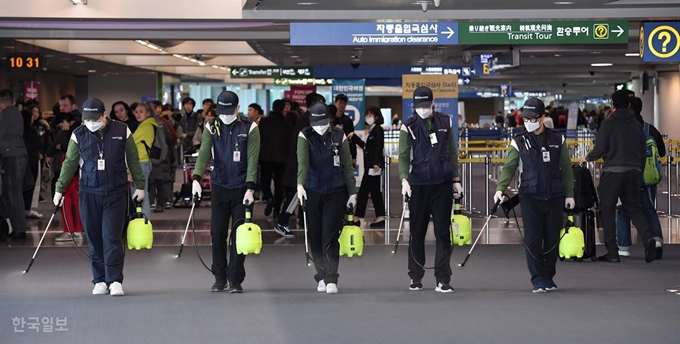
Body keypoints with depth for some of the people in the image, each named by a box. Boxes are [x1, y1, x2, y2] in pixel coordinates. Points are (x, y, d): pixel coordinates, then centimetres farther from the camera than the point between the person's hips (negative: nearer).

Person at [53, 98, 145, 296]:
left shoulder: (122, 131, -1)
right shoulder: (79, 135, 1)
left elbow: (133, 160, 7)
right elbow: (69, 163, 7)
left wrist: (139, 185, 7)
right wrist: (59, 189, 4)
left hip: (115, 193, -2)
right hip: (89, 193, 2)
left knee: (112, 237, -7)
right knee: (94, 239, 4)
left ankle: (115, 281, -5)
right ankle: (100, 280, 12)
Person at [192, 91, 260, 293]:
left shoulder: (250, 128, -4)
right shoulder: (212, 128, 2)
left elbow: (252, 160, -9)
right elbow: (204, 154, -9)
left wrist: (250, 188, -17)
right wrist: (197, 179, -25)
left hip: (241, 188, -2)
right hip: (219, 187, 2)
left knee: (239, 235, -1)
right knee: (217, 233, 4)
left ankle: (235, 280, 6)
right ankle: (219, 278, 15)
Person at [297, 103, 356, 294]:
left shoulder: (339, 137, 3)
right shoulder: (305, 137, -1)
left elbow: (347, 166, 7)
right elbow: (302, 161, -16)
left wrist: (352, 192, 5)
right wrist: (300, 184, -31)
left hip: (335, 193, -1)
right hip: (312, 192, 1)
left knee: (330, 237, -9)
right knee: (315, 237, 6)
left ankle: (331, 280, -12)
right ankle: (321, 277, 18)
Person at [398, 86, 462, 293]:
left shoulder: (445, 123, 6)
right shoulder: (408, 126, -2)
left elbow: (452, 152, 13)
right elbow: (404, 156, -6)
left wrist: (456, 179, 9)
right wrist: (404, 179, -21)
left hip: (443, 184, 2)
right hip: (418, 185, -2)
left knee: (443, 232, 0)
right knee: (417, 232, 5)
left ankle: (443, 280, 2)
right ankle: (416, 278, 16)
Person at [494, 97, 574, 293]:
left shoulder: (557, 140, 6)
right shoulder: (519, 142, 2)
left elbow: (566, 169, 10)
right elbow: (509, 167, -4)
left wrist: (569, 194, 7)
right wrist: (500, 188, -19)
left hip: (555, 198, 1)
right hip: (530, 198, -1)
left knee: (552, 240, 6)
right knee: (533, 240, -5)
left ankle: (549, 277, 19)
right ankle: (538, 280, 1)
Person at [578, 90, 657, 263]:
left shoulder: (608, 123, -6)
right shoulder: (636, 124, 10)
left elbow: (599, 150, -8)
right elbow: (643, 152, 12)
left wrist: (586, 158, 11)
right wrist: (639, 171, 23)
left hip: (613, 171, -5)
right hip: (633, 171, 5)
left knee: (608, 211, 5)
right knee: (633, 208, 13)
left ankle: (612, 252, 3)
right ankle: (647, 238, -13)